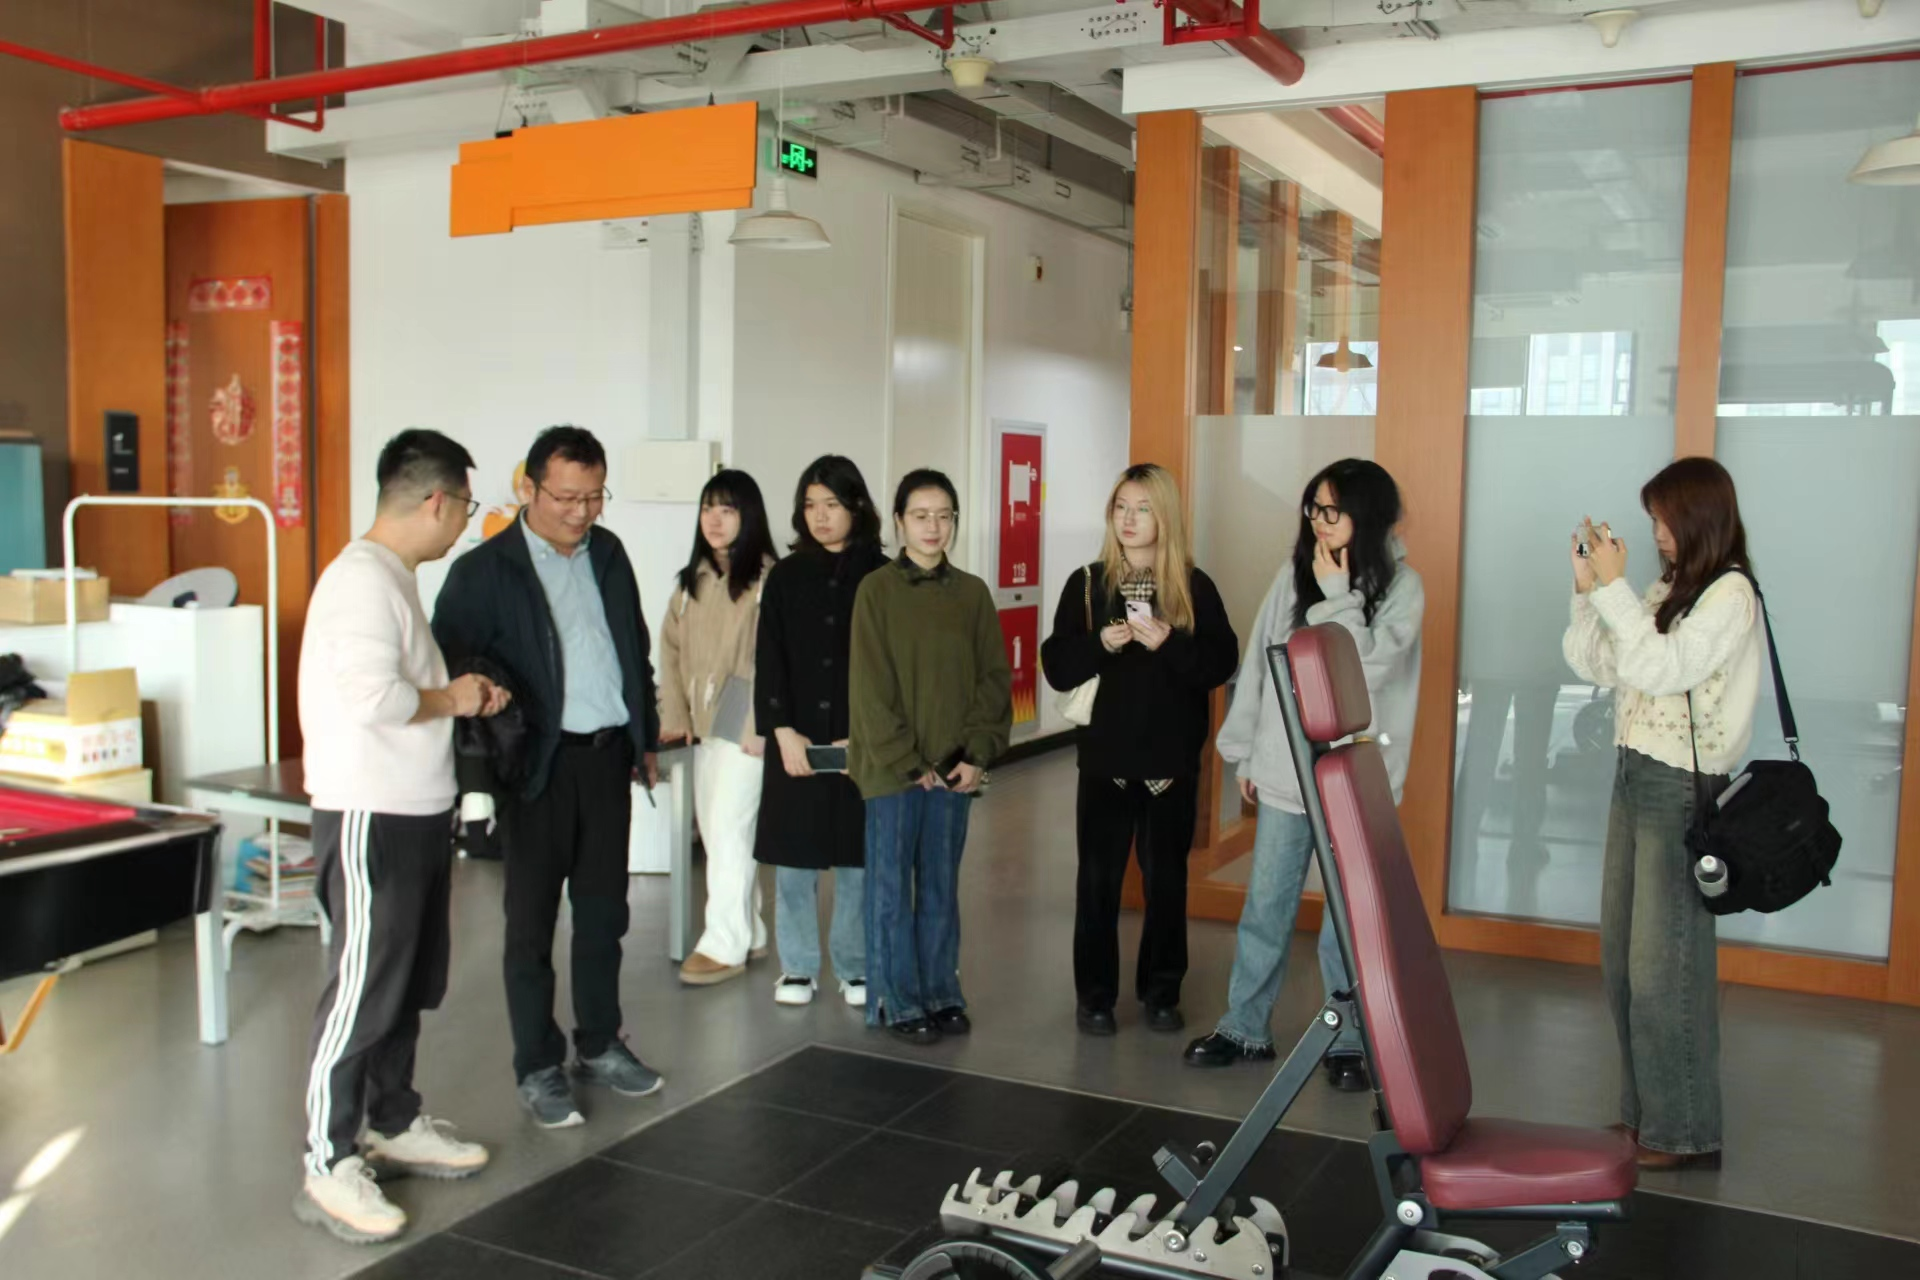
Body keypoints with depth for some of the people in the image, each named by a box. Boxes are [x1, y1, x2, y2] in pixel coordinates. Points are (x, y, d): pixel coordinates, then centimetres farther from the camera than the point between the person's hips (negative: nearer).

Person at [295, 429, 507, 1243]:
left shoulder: (393, 576, 14)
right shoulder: (363, 576, -18)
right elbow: (372, 695, -29)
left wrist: (459, 698, 7)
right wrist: (450, 700, -13)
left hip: (416, 812, 10)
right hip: (369, 818, -10)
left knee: (410, 984, 18)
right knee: (361, 990, -2)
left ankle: (396, 1125, 32)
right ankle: (328, 1168, 9)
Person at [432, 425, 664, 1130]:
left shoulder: (608, 553, 8)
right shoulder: (484, 571, -9)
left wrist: (646, 738, 16)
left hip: (608, 755, 5)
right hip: (539, 766, -5)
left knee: (603, 912, 14)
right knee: (532, 921, 5)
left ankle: (600, 1044, 29)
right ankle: (538, 1068, 17)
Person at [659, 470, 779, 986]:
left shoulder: (766, 577, -11)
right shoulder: (693, 579, 13)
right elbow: (672, 647, 13)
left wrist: (761, 726, -17)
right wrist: (675, 715, 6)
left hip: (744, 721, -8)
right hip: (703, 719, 8)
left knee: (728, 830, -5)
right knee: (713, 831, 12)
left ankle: (725, 944, 5)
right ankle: (749, 933, 23)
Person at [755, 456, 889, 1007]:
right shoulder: (785, 576, 5)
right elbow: (769, 661, 1)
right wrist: (783, 730, -10)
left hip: (863, 741, -1)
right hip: (797, 738, 1)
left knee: (858, 855, 5)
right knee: (794, 854, 5)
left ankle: (856, 967, 19)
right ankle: (798, 966, 19)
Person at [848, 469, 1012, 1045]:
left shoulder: (972, 592, 5)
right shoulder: (877, 589, -6)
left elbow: (994, 678, 4)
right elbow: (871, 688, -9)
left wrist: (977, 755, -6)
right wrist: (907, 763, -12)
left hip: (953, 768, 3)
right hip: (892, 767, -3)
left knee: (942, 888, 12)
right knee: (891, 889, 5)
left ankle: (941, 994, 24)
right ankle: (898, 1003, 16)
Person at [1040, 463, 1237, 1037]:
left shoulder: (1194, 587, 1)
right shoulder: (1087, 582, 1)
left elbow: (1222, 663, -6)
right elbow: (1057, 668, -2)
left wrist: (1169, 643, -20)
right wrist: (1101, 645, -19)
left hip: (1172, 758, 0)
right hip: (1105, 755, 0)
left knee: (1166, 876, 9)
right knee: (1098, 877, 4)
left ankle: (1161, 991, 22)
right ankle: (1094, 995, 16)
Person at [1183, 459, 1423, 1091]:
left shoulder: (1401, 587, -5)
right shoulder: (1294, 576, 3)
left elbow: (1367, 668, -19)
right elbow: (1258, 664, 7)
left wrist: (1336, 596, -16)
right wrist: (1244, 752, 8)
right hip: (1284, 772, 3)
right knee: (1265, 907, 9)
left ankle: (1347, 1043, 21)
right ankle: (1245, 1029, 22)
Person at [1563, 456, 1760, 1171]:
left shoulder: (1731, 593, -10)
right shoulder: (1666, 591, 13)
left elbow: (1661, 669, -21)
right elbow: (1592, 665, 11)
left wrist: (1613, 588, -16)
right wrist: (1587, 589, 0)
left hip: (1683, 791, -8)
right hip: (1634, 780, 8)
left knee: (1664, 969, -3)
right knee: (1620, 961, 12)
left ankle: (1685, 1131, 10)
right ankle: (1642, 1111, 24)